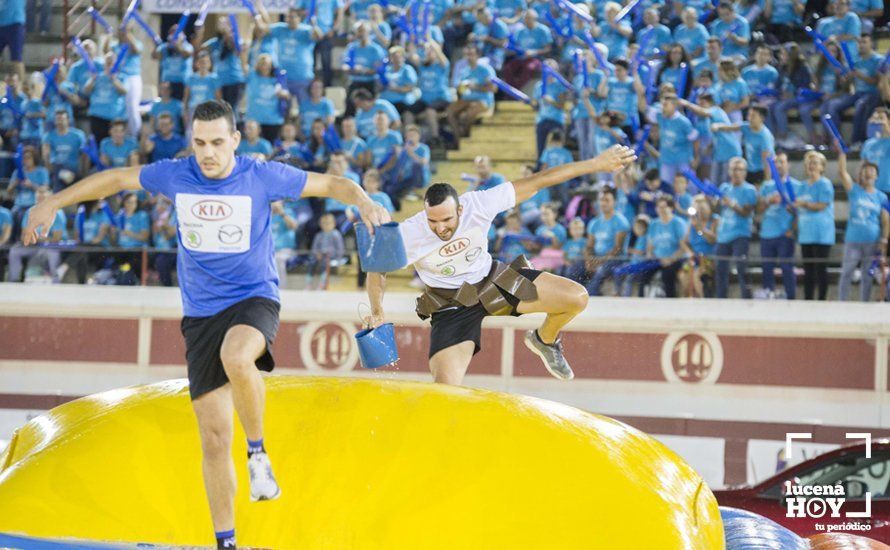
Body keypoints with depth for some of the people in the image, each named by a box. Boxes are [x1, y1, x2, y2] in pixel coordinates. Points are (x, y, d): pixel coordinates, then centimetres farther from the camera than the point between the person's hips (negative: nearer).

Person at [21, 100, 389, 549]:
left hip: (254, 298, -3)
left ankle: (258, 452, -16)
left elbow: (329, 184, 2)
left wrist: (365, 203, -17)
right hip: (201, 312, 3)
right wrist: (53, 203, 14)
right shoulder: (175, 175, -3)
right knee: (213, 436, 0)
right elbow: (117, 178, 13)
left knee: (236, 356, -39)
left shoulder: (263, 177, -9)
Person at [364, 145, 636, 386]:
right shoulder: (407, 235, -27)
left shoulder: (479, 204, -26)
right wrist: (378, 313, -28)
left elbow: (537, 182, -21)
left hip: (493, 280, 3)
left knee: (576, 297, -7)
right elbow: (377, 271, -9)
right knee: (445, 393, -22)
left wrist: (596, 163, -20)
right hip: (452, 304, -3)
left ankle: (545, 340, 25)